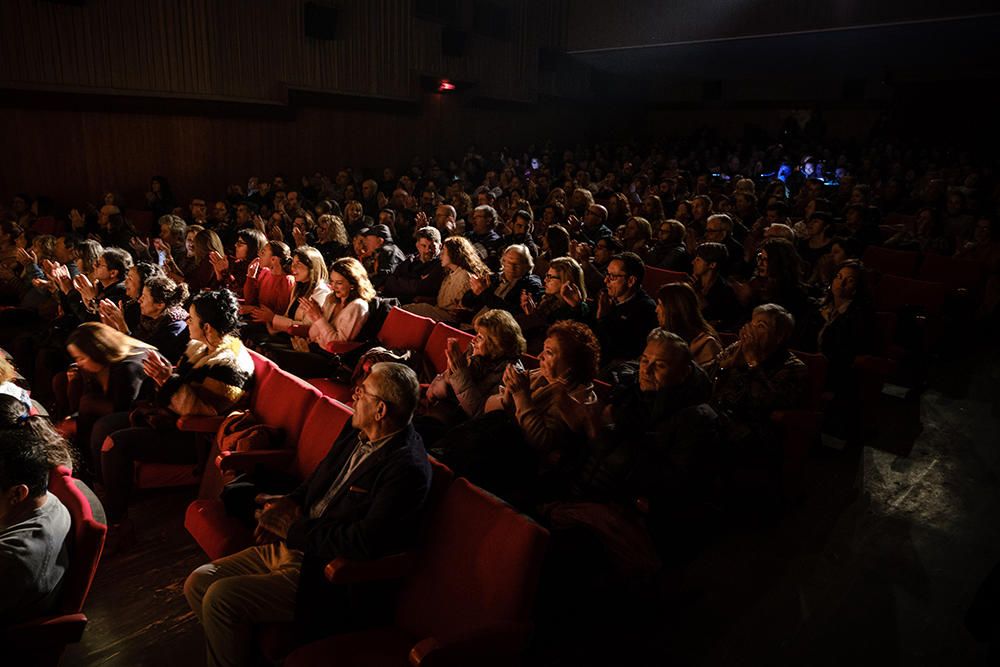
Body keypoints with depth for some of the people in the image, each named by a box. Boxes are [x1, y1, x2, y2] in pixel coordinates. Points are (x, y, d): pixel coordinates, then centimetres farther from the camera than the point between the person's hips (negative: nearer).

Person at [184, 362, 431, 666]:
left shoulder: (407, 469, -24)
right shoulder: (356, 433, 4)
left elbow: (365, 543, -28)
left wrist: (294, 528, -16)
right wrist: (290, 503, -3)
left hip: (323, 574, -9)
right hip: (290, 546, 9)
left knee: (221, 598, -17)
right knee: (198, 583, 6)